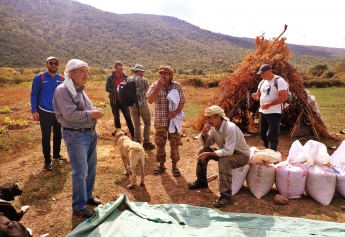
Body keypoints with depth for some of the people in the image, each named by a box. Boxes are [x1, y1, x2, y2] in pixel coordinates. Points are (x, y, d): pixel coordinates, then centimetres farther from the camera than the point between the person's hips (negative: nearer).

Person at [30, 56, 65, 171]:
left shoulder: (61, 79, 1)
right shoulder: (39, 77, -8)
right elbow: (34, 94, -5)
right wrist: (34, 111, -10)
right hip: (45, 112, -3)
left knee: (58, 134, 15)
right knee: (46, 136, 4)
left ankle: (56, 154, 33)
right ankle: (47, 160, 15)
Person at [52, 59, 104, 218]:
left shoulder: (80, 89, 14)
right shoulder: (63, 90, -15)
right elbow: (71, 115, -25)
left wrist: (95, 111, 3)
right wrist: (92, 114, -17)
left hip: (90, 133, 9)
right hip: (76, 135, -9)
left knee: (91, 167, 18)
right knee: (80, 171, -3)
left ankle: (88, 196, 36)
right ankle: (79, 206, 13)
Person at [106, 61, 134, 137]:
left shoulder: (126, 77, -1)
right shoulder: (110, 78, -6)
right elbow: (107, 89, -6)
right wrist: (116, 90, -20)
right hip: (114, 100, -1)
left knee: (128, 117, 3)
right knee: (116, 117, 12)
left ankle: (133, 133, 8)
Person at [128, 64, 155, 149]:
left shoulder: (128, 80, 3)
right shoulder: (144, 80, -9)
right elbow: (149, 91, -3)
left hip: (132, 106, 4)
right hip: (143, 105, -4)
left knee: (136, 125, 14)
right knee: (147, 123, 13)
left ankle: (137, 143, 17)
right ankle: (146, 142, 12)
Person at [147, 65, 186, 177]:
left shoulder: (177, 86, -3)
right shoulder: (155, 85, -5)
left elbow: (182, 102, 0)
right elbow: (150, 100, -19)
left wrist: (176, 112, -18)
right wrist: (158, 86, -24)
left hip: (174, 120, 0)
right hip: (160, 121, 0)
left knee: (174, 144, 8)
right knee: (160, 144, 10)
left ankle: (174, 165, 24)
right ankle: (161, 164, 28)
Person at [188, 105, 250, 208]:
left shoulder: (230, 128, -31)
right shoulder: (213, 127, -7)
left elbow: (228, 152, -36)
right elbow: (206, 144, 2)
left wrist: (208, 154, -30)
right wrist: (204, 133, -18)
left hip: (241, 155, -8)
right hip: (227, 152, 8)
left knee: (223, 161, -36)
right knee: (203, 151, -2)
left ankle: (226, 195, -26)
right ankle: (201, 181, 14)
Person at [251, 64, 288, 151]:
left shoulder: (279, 80, -12)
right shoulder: (262, 82, 11)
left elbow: (284, 97, -19)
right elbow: (259, 96, 18)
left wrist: (269, 104, -24)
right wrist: (256, 96, -7)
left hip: (274, 113, -8)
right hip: (263, 112, 8)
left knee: (272, 136, -5)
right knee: (263, 134, 15)